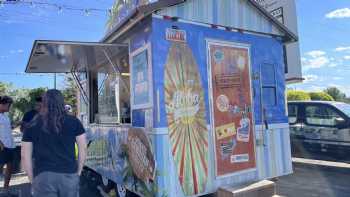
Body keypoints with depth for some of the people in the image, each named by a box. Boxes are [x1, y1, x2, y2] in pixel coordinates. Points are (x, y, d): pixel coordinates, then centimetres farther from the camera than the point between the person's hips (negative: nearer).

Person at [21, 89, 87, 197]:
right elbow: (83, 148, 3)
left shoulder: (32, 126, 3)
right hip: (69, 175, 0)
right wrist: (78, 172, 12)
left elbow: (25, 156, 5)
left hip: (43, 177, 0)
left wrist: (32, 179, 14)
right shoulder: (73, 122, 2)